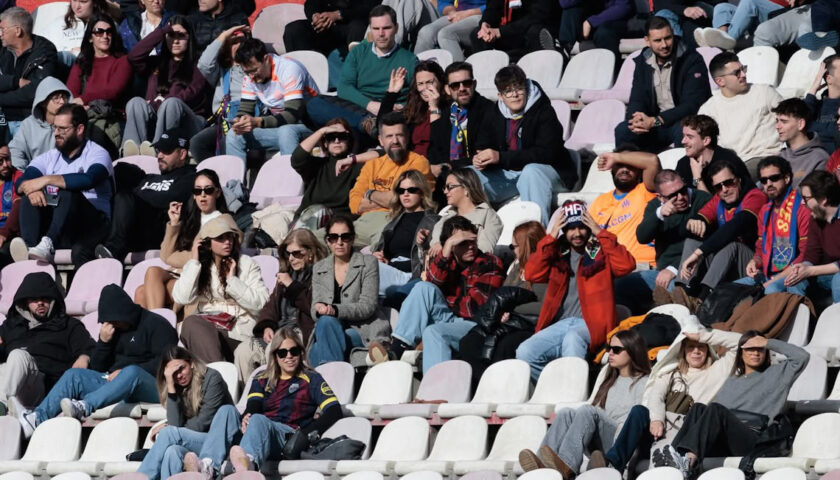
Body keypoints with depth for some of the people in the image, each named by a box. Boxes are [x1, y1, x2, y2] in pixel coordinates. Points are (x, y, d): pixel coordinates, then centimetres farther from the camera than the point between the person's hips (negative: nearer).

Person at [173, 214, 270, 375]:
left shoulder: (247, 264, 10)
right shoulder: (198, 266, 15)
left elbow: (260, 303, -2)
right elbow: (181, 298, -4)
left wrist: (232, 280, -6)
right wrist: (193, 262, -1)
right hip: (205, 325, 3)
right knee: (192, 323, -35)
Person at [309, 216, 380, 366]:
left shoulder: (368, 263, 7)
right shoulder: (318, 269, 19)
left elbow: (367, 307, -4)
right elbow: (315, 309, 9)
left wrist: (335, 310, -21)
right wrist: (319, 309, -19)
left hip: (360, 332, -3)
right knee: (326, 321, -34)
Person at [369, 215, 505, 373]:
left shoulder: (490, 264, 1)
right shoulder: (439, 259, 14)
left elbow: (476, 305, -7)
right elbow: (433, 284, -9)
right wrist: (446, 249, -16)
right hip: (450, 321, 5)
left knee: (434, 332, -33)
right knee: (423, 289, -17)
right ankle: (395, 349, -30)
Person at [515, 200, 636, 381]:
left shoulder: (600, 251, 11)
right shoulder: (556, 254, 19)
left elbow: (626, 266, -8)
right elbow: (532, 275, 4)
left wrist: (601, 234, -5)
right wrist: (551, 238, 2)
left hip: (592, 324, -4)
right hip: (560, 324, 4)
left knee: (573, 338, -39)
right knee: (524, 353, -22)